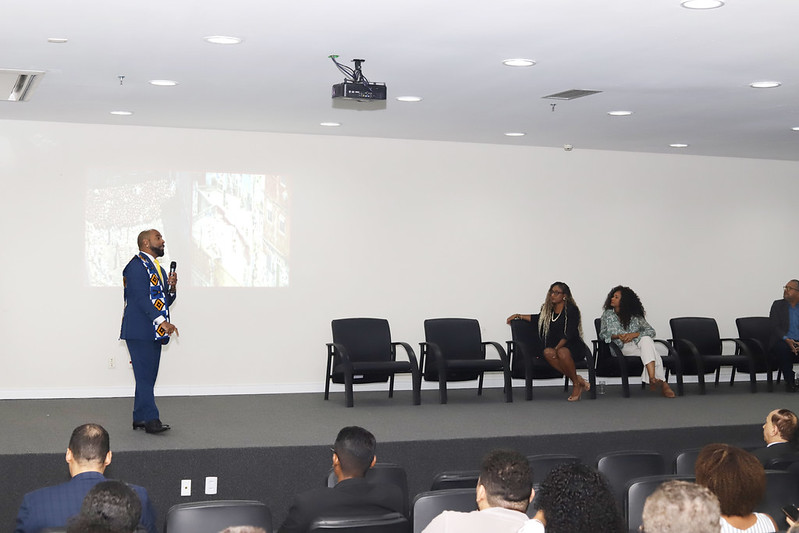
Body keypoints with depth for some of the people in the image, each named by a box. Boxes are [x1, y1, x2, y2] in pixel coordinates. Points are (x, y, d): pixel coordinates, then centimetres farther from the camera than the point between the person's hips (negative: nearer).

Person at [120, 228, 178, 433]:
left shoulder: (159, 269, 21)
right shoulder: (136, 265, -9)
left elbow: (166, 301, 24)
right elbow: (141, 298, -18)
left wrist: (171, 288, 2)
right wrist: (162, 322, -23)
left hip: (154, 333, 9)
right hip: (139, 331, -9)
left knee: (148, 376, 9)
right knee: (145, 376, -10)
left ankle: (140, 418, 14)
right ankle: (151, 419, -11)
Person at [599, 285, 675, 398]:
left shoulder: (635, 316, 15)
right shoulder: (608, 314, 16)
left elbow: (651, 331, 5)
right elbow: (602, 334, 8)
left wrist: (634, 334, -13)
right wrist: (617, 336, -12)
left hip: (637, 343, 2)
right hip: (622, 347, -2)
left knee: (646, 340, -37)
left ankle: (653, 379, -50)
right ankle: (662, 384, -41)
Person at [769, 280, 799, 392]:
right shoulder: (778, 305, 11)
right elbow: (774, 327, 1)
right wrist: (786, 339, -18)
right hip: (784, 341, 0)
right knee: (782, 348, -35)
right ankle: (790, 382, -18)